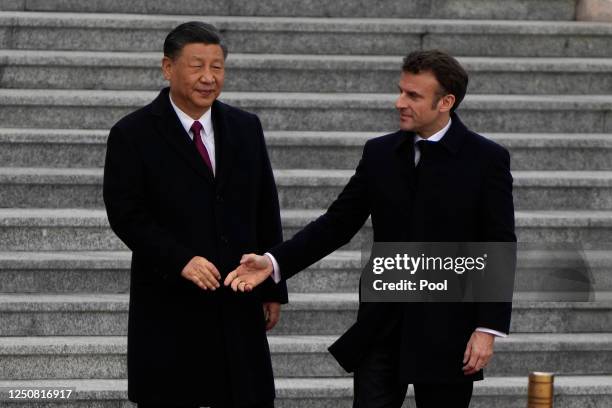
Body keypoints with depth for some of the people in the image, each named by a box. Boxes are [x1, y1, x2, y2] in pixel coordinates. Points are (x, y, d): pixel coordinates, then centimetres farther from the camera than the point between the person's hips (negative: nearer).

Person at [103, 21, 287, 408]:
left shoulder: (246, 128, 9)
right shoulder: (134, 135, -4)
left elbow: (266, 213, 13)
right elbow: (126, 215, -10)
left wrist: (273, 289, 10)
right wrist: (181, 261, -22)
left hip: (239, 303, 4)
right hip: (170, 310, -4)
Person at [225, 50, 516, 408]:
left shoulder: (487, 160, -5)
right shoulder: (380, 154, 6)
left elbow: (500, 250, -6)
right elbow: (338, 223, 7)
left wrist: (489, 328, -12)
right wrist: (274, 262, -6)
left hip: (446, 332, -3)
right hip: (383, 326, 3)